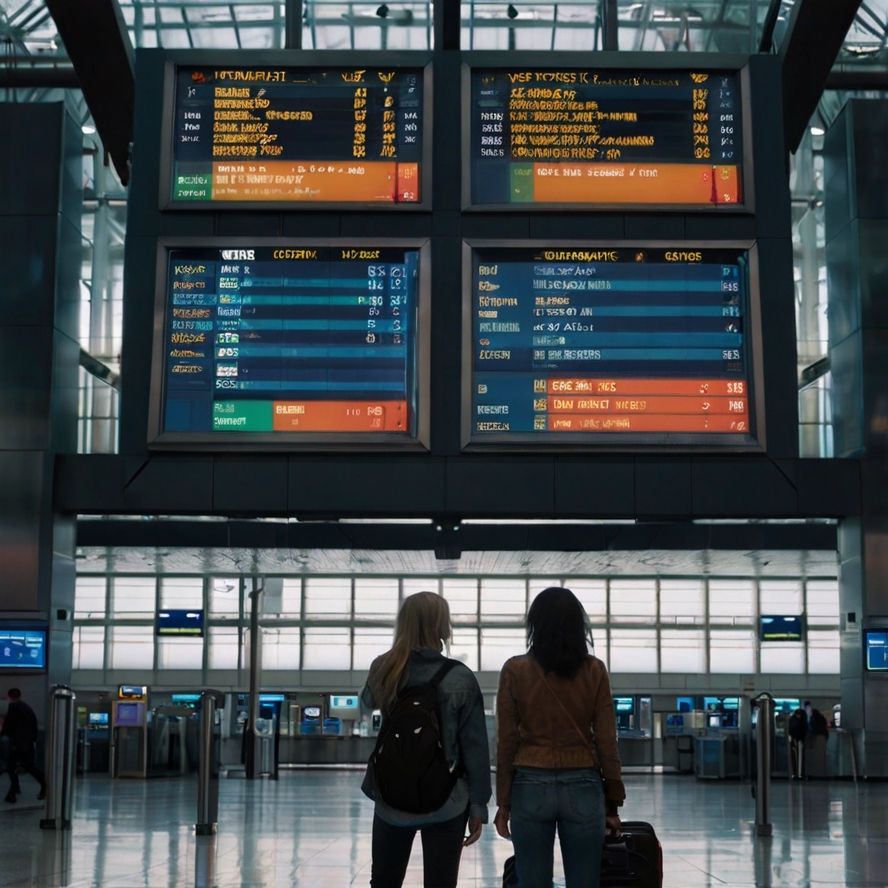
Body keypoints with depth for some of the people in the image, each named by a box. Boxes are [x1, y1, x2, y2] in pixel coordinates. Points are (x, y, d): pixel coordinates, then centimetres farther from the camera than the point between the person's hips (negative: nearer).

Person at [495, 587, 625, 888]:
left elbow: (507, 743, -1)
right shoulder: (594, 670, 0)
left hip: (531, 788, -1)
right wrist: (612, 803, 8)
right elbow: (606, 742, 1)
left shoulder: (515, 670, -2)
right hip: (583, 790, 1)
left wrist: (503, 802, 6)